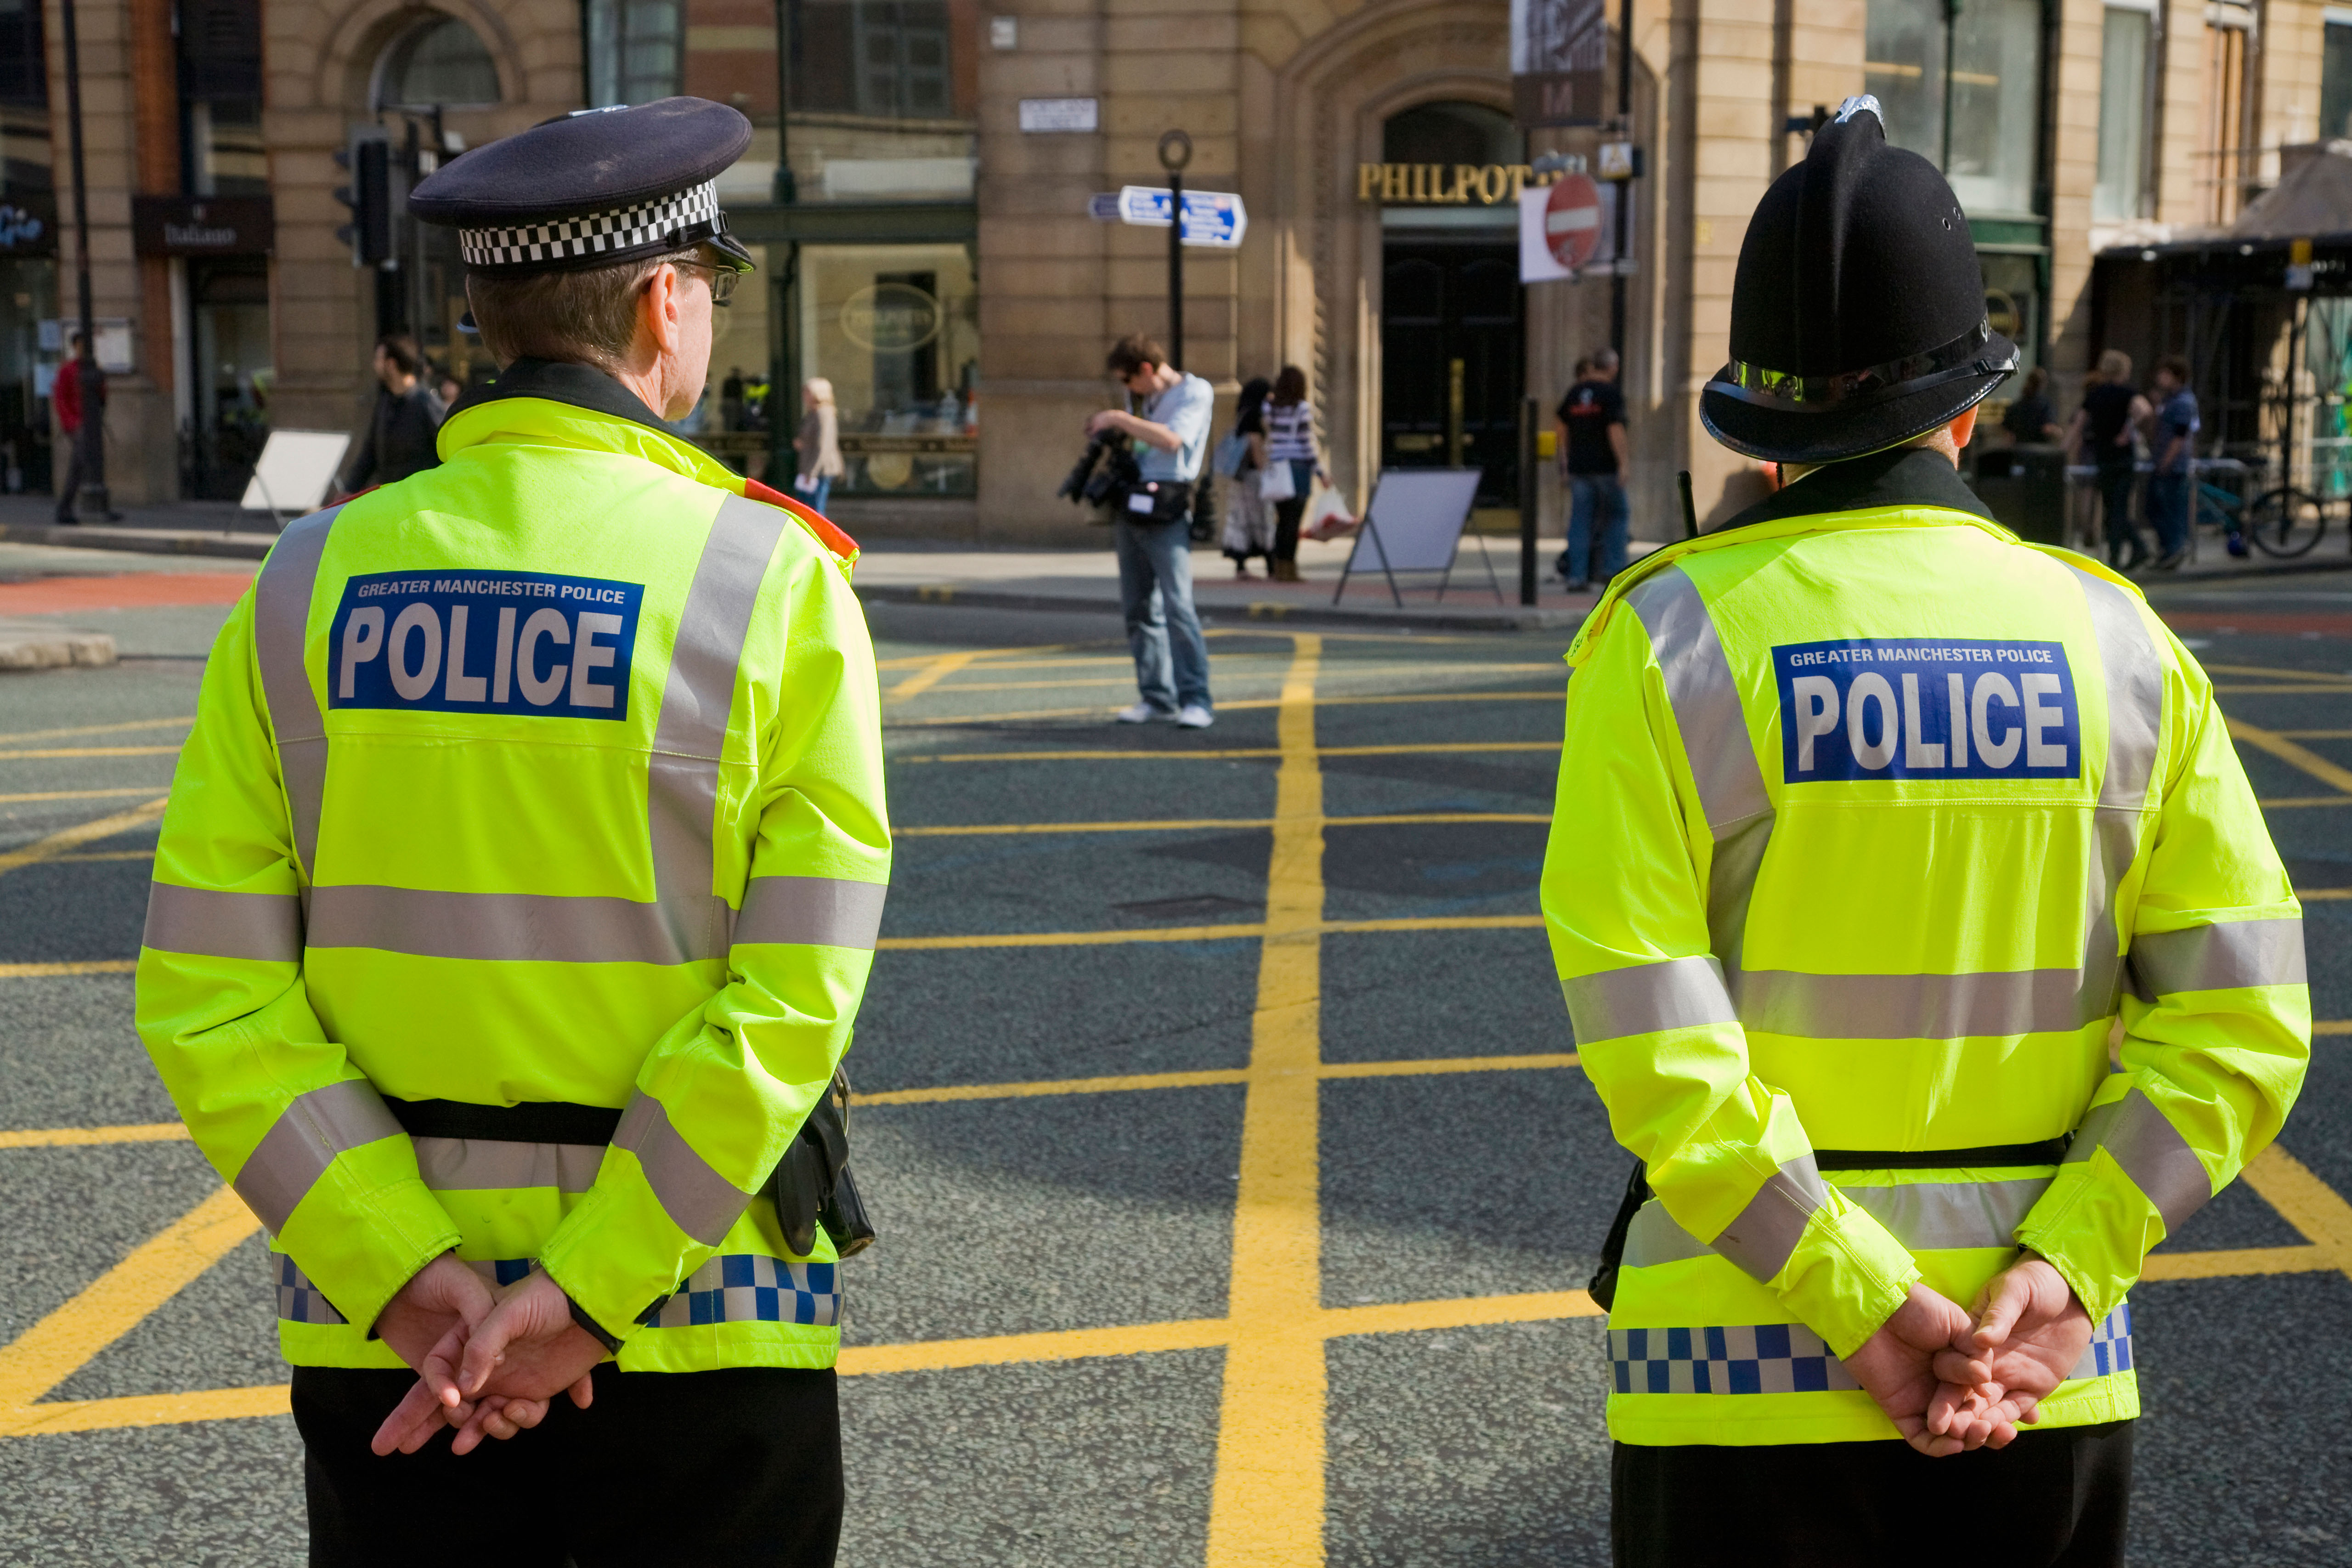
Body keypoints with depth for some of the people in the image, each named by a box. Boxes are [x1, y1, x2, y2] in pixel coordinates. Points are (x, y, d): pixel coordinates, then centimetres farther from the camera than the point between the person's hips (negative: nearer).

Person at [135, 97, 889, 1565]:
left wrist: (410, 1277, -11)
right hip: (704, 1336, -3)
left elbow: (209, 996, -7)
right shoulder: (775, 581, -9)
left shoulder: (309, 584, 0)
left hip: (380, 1340, 3)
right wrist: (582, 1294, -14)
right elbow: (793, 998, -17)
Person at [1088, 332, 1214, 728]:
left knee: (1178, 607, -14)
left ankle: (1196, 700, -14)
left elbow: (1172, 440, -20)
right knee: (1139, 607, 7)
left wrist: (1118, 419, -16)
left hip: (1167, 513, -8)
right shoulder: (1147, 399, 18)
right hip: (1131, 509, 8)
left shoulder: (1195, 393, -5)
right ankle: (1157, 696, 12)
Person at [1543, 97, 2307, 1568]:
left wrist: (1859, 1300, -14)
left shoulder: (1669, 636, -9)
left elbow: (1643, 1028, -16)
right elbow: (2241, 1016, -5)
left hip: (1746, 1351, -2)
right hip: (2047, 1381, 2)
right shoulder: (2116, 640, -1)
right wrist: (2064, 1268, -9)